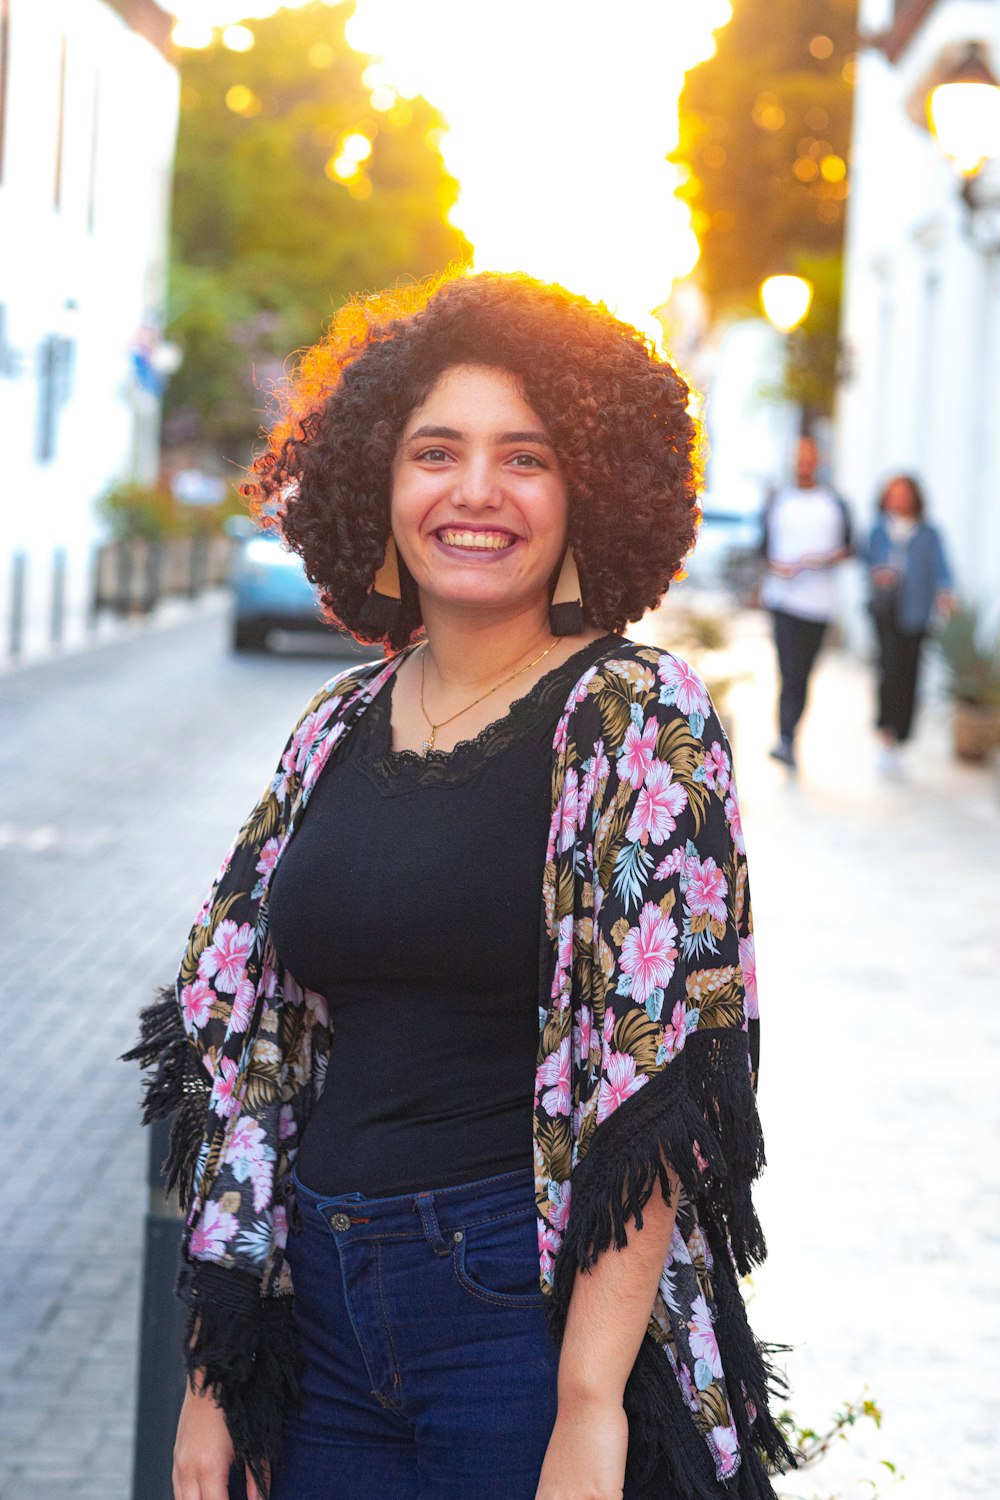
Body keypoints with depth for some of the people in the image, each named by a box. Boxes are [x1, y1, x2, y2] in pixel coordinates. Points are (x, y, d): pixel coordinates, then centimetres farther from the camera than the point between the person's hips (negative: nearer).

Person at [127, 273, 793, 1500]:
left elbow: (649, 1083, -15)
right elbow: (241, 1054, 10)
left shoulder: (635, 720, -9)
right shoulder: (337, 732, 7)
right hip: (323, 1317, 5)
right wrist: (210, 1383, 7)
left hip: (529, 1308, -5)